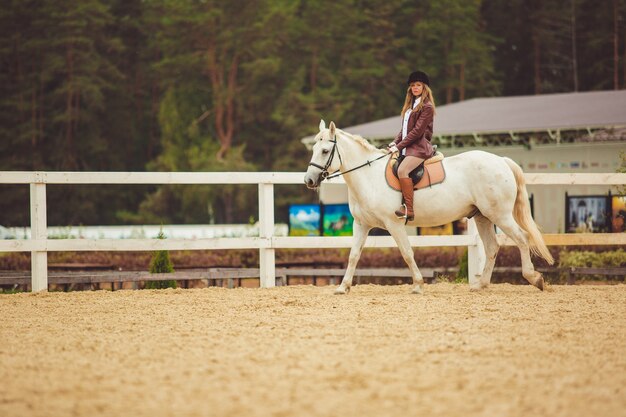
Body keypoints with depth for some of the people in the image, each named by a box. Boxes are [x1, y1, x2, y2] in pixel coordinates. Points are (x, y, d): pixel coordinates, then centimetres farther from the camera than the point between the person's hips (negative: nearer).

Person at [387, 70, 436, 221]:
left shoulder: (427, 107, -8)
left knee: (402, 170, -30)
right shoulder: (411, 105, 20)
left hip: (419, 147, -10)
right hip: (407, 147, 10)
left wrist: (399, 146, -15)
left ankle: (408, 209, -34)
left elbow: (417, 131, -14)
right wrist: (395, 142, 3)